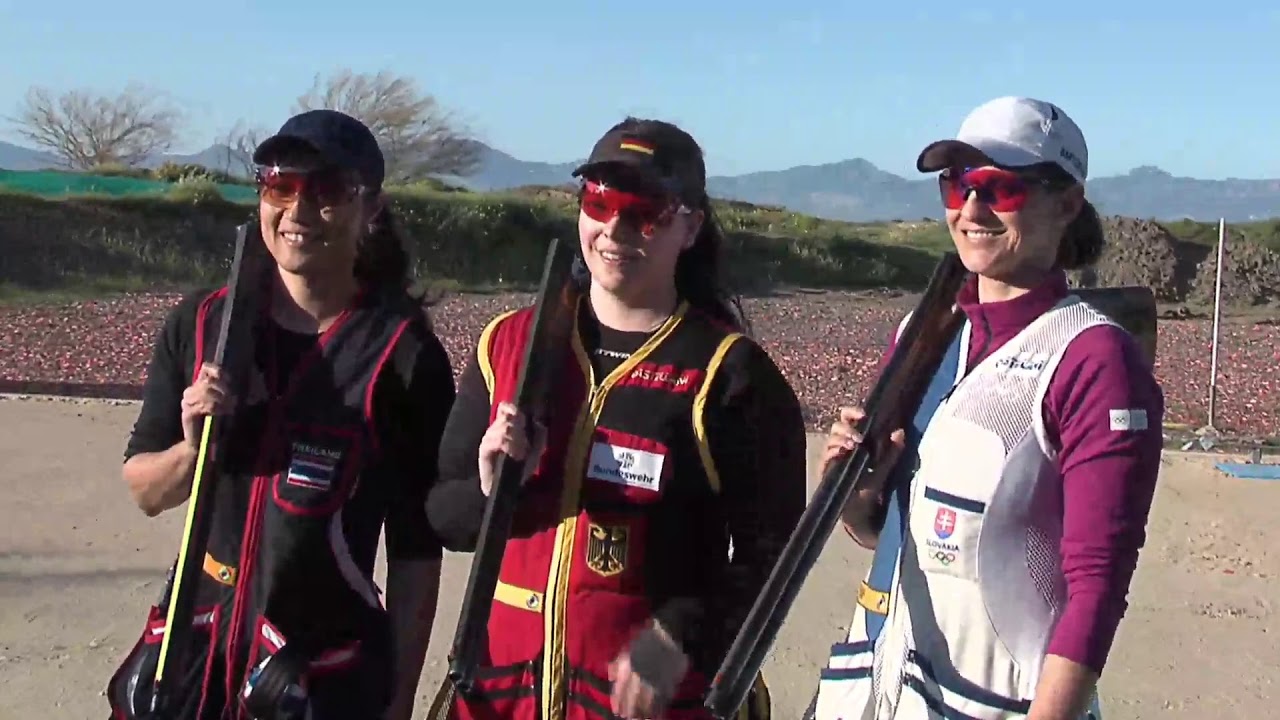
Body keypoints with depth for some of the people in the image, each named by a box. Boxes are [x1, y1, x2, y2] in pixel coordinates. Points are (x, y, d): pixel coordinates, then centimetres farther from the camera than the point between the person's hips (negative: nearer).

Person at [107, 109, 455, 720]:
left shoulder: (404, 355, -11)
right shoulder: (201, 325, -1)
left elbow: (417, 551, -7)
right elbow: (145, 493, 6)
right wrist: (193, 448, -14)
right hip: (194, 652, 3)